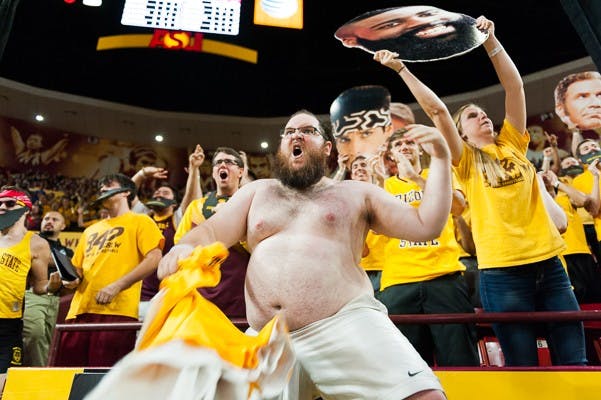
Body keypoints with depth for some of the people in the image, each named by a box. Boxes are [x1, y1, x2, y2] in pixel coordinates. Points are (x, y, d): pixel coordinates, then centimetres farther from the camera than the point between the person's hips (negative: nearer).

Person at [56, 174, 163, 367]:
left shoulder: (139, 221, 7)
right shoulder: (90, 230, 27)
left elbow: (154, 259, -6)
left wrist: (117, 286, -14)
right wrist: (72, 279, 5)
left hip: (116, 310, -6)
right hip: (80, 309, 6)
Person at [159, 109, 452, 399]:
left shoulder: (356, 193, 14)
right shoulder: (257, 192, 20)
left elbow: (425, 227, 11)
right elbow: (210, 233, 14)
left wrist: (440, 159, 6)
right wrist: (184, 247, -10)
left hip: (347, 323, -2)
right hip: (267, 340, 3)